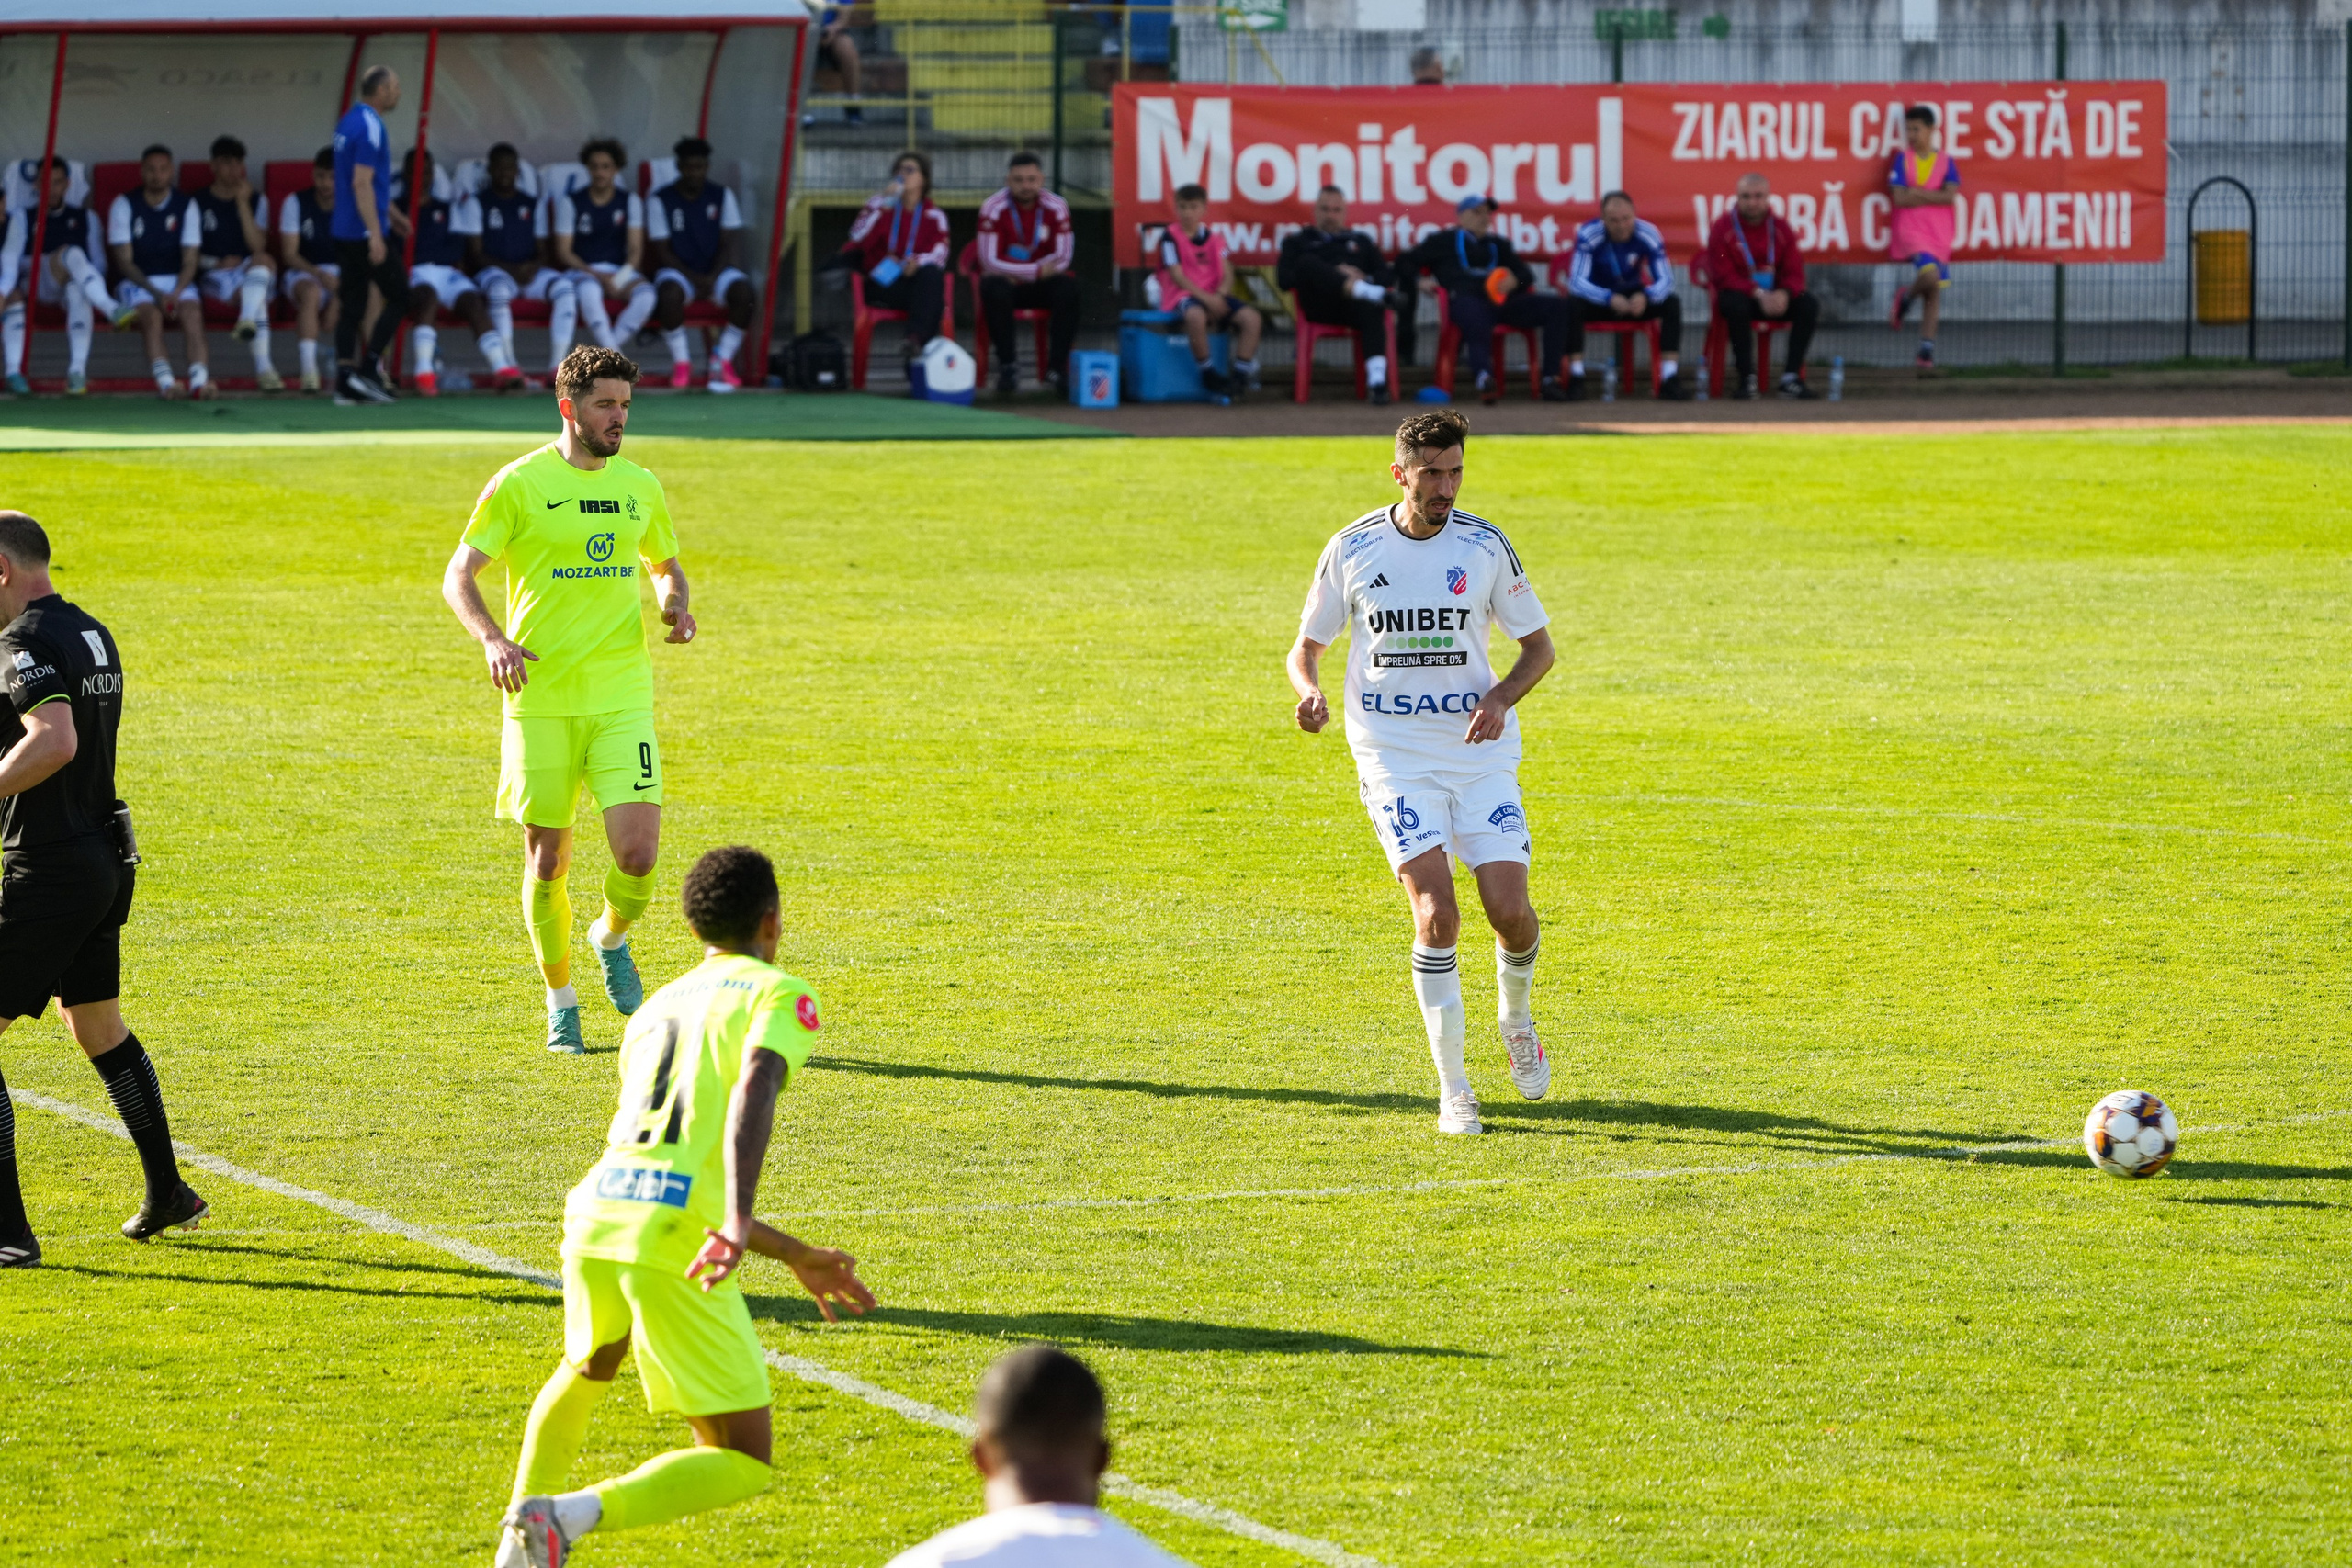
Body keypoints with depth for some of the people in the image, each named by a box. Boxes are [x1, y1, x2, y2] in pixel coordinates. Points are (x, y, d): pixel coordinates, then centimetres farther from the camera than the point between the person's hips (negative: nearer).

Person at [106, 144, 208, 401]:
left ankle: (200, 379, -46)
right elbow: (124, 261, -5)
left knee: (192, 311, -29)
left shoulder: (186, 205, 5)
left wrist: (177, 292, -18)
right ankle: (164, 381, -48)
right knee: (151, 314, -33)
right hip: (136, 282, -2)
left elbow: (190, 260, 1)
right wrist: (156, 293, -17)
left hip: (177, 280, 2)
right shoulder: (125, 205, -1)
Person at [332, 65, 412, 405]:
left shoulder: (348, 122, 14)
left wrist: (387, 211, 34)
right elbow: (361, 182, -21)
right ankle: (368, 369, -5)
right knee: (399, 298, 0)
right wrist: (375, 234, -24)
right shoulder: (370, 127, -16)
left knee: (352, 305, 7)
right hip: (365, 232, -9)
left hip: (344, 232, 9)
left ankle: (345, 382, 4)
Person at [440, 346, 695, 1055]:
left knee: (638, 852, -11)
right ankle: (560, 1002, 21)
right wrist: (493, 639, -21)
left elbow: (666, 564, 26)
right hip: (540, 697, -2)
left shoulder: (638, 486, 9)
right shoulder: (520, 484, -3)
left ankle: (612, 937, 21)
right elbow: (458, 576, -4)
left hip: (622, 696, 2)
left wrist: (676, 605, 3)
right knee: (547, 858, 3)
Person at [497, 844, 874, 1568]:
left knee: (587, 1371, 40)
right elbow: (754, 1091, -16)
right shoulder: (781, 995, 8)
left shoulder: (652, 1012, 29)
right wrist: (738, 1225, -28)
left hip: (597, 1211, 6)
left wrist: (797, 1256, 36)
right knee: (744, 1466, 3)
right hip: (675, 1240, -6)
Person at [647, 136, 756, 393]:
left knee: (745, 292, -30)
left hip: (716, 269, 2)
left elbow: (727, 244, 1)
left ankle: (724, 358, -13)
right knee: (669, 292, -38)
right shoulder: (661, 201, -2)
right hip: (678, 271, -2)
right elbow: (662, 252, -5)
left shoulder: (722, 196, 5)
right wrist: (695, 279, -18)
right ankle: (681, 360, -18)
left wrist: (712, 278, -17)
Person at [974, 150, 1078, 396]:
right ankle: (1008, 364, -22)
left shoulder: (1056, 207, -4)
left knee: (1069, 288, -28)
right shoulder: (993, 209, -12)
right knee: (995, 290, -36)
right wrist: (1037, 271, -22)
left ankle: (1056, 367, -21)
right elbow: (990, 261, -18)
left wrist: (1020, 272, -17)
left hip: (1041, 284, 2)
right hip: (1006, 282, -2)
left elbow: (1063, 258, -8)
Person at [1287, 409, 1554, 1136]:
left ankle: (1516, 1019, 28)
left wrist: (1500, 697, -13)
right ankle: (1452, 1089, -7)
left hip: (1480, 751, 1)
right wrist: (1309, 690, -13)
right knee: (1436, 912, -17)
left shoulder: (1485, 546, -1)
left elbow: (1539, 646, 7)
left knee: (1510, 911, -8)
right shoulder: (1352, 549, -1)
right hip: (1394, 757, -1)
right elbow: (1307, 646, 10)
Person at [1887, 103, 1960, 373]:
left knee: (1934, 290, 3)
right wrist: (1934, 196, -6)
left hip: (1939, 236, 3)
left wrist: (1918, 193, -10)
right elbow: (1899, 198, -8)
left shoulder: (1945, 162, 6)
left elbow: (1950, 196, -6)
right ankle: (1906, 296, 6)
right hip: (1910, 231, -3)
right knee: (1930, 276, -27)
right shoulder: (1902, 159, 1)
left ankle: (1927, 348, 9)